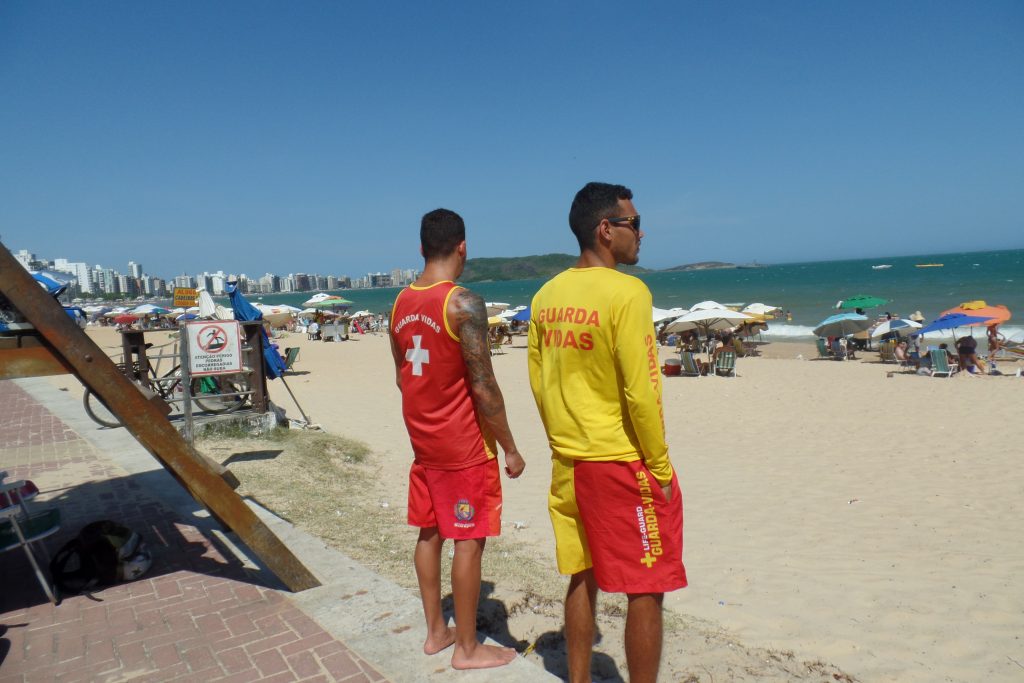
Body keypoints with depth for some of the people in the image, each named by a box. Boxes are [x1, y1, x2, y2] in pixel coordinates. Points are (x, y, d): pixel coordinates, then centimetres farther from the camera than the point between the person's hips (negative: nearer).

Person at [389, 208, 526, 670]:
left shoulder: (401, 303, 4)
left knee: (429, 533, 17)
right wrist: (510, 449, -10)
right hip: (464, 447, -7)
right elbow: (483, 389, -20)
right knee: (469, 542, 4)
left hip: (423, 442, 8)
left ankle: (436, 632, 32)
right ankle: (467, 648, 18)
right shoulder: (463, 304, -19)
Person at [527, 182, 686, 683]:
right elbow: (641, 392, -18)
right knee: (645, 590, 7)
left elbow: (539, 383, 9)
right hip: (624, 464, -7)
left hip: (569, 464, 7)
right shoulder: (626, 292, -16)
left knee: (582, 580, 19)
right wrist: (661, 468, -7)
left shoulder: (546, 296, 5)